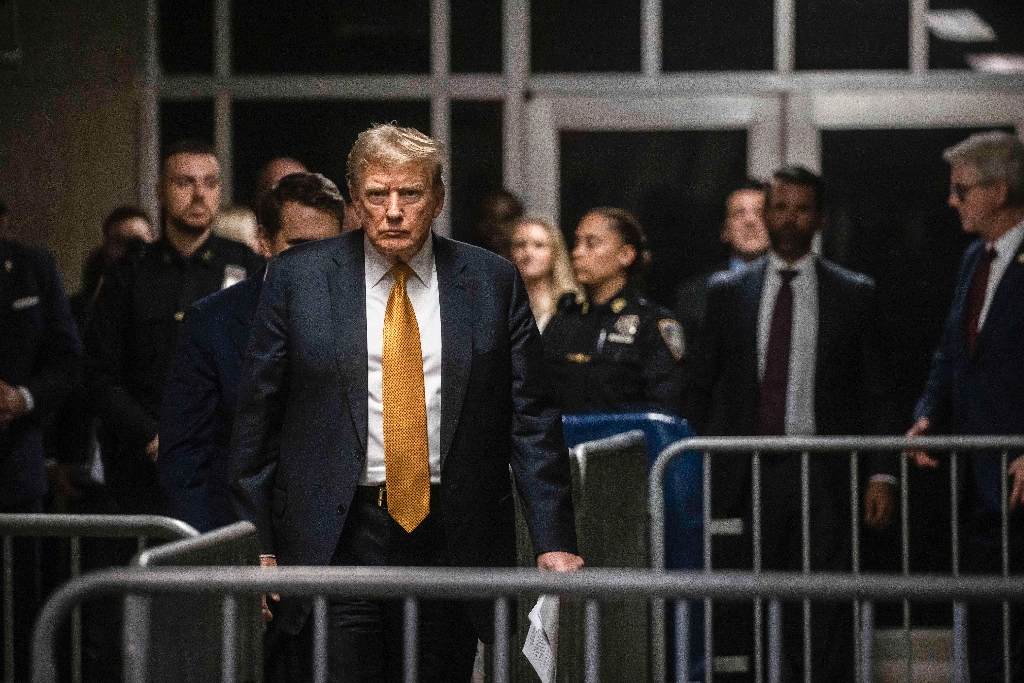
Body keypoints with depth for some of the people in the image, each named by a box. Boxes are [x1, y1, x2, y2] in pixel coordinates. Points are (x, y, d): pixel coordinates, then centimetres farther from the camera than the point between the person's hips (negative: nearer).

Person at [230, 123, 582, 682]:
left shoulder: (492, 283, 5)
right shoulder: (298, 279, 3)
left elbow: (531, 421, 4)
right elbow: (257, 419, 5)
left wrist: (554, 542, -5)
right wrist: (255, 546, -1)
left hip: (455, 537, 1)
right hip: (340, 539, -1)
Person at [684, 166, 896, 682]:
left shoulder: (854, 294, 7)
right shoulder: (727, 291, 10)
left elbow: (874, 394, 6)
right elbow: (700, 385, 14)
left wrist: (882, 474, -2)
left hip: (822, 476, -1)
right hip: (747, 478, 1)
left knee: (826, 617, -6)